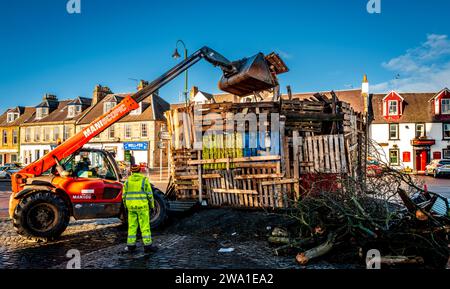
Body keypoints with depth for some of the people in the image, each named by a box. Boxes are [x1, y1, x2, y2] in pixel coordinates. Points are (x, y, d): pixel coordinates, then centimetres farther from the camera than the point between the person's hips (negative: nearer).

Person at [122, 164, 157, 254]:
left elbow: (124, 195, 6)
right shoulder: (144, 179, -6)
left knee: (132, 225, 10)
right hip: (142, 206, -3)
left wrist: (126, 205, 19)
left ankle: (131, 245, 13)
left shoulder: (128, 180, 4)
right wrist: (152, 204, 4)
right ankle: (147, 245, 2)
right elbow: (149, 194, -7)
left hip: (131, 206, 4)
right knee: (145, 226, 0)